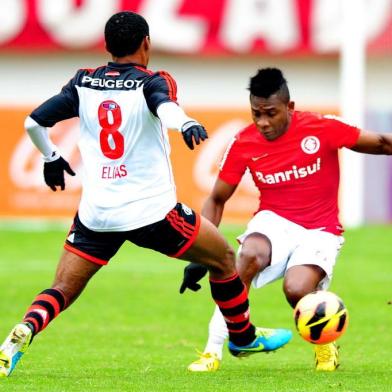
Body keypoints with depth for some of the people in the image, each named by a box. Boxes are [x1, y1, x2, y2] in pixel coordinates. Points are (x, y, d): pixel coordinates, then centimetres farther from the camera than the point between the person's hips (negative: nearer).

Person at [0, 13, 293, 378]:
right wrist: (186, 124, -49)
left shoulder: (84, 83, 6)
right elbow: (165, 105, -28)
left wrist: (51, 159, 24)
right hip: (152, 210, -3)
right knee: (223, 257, 18)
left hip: (96, 213, 3)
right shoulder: (152, 83, -5)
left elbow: (34, 121, 6)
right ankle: (243, 337, 31)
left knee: (62, 291, 8)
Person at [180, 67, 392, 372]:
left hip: (320, 231, -2)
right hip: (275, 222, 2)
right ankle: (213, 352, -24)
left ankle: (325, 346, 5)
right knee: (250, 254, -34)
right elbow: (217, 200, 4)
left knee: (296, 290, -30)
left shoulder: (322, 128, -14)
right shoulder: (243, 144, -7)